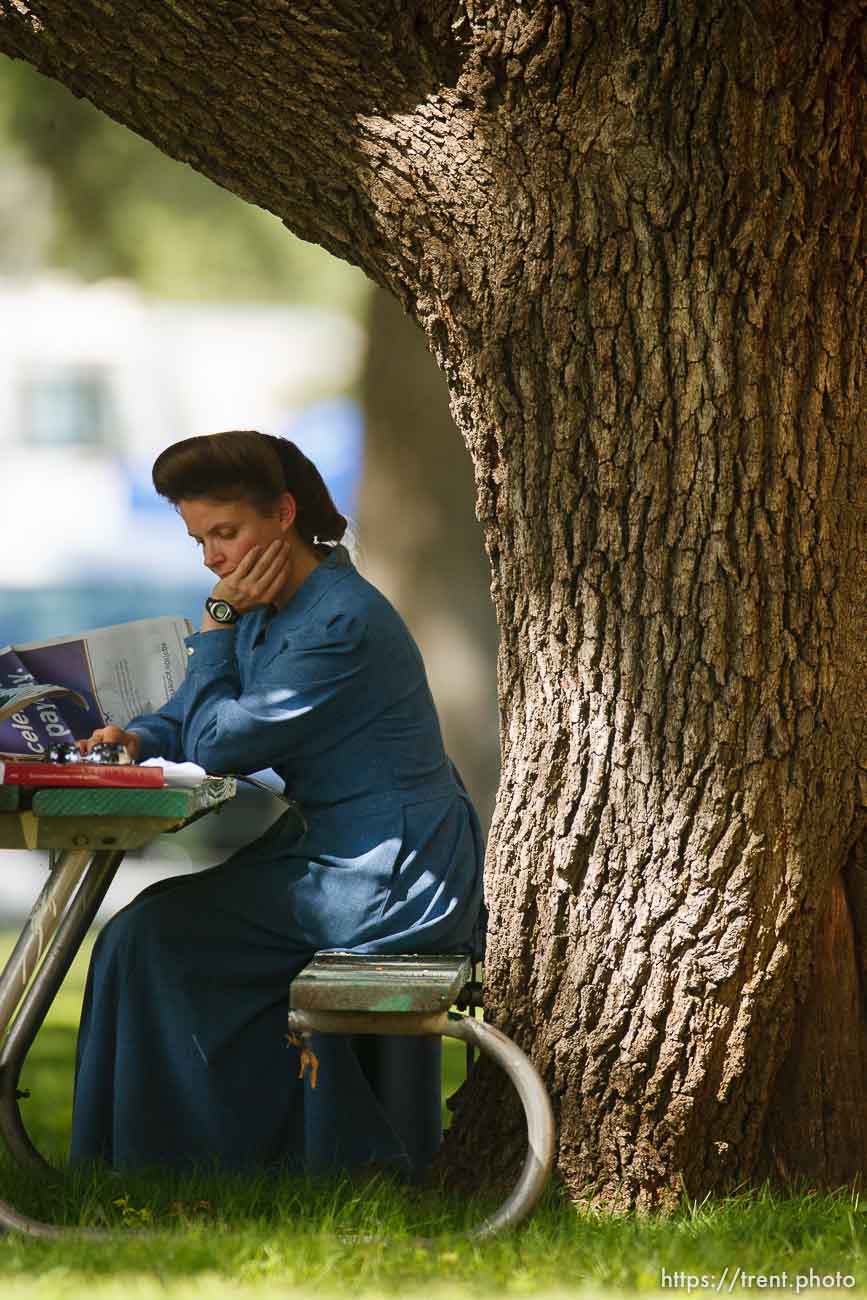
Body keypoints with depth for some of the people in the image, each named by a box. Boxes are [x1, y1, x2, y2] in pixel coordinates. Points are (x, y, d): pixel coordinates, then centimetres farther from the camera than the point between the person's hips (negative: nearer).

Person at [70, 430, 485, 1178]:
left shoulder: (341, 623, -21)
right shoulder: (268, 608, 10)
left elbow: (219, 743, -17)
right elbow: (195, 722, 17)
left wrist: (218, 623, -10)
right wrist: (139, 740, -4)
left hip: (392, 883, -10)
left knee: (155, 937, -6)